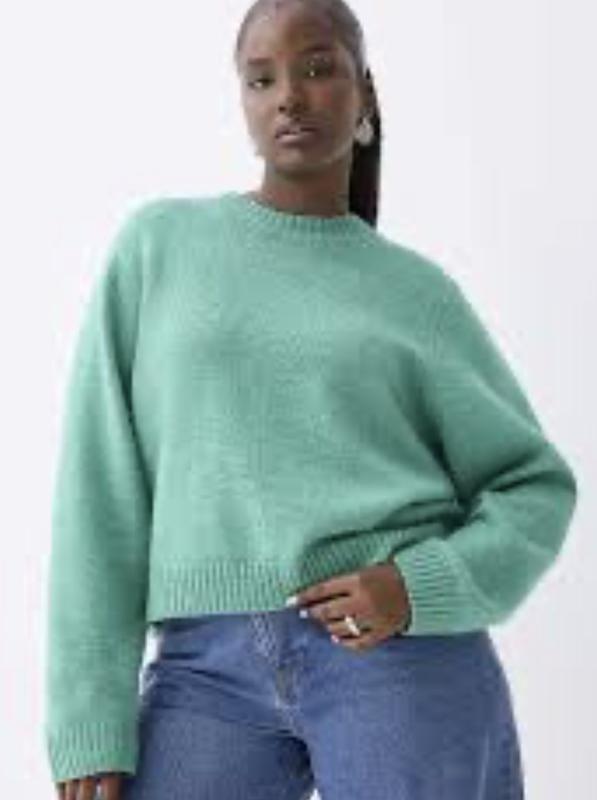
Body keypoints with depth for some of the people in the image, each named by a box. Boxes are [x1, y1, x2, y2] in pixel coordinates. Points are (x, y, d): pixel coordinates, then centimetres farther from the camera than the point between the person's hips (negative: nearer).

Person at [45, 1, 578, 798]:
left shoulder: (414, 289, 11)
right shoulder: (159, 244, 11)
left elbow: (535, 487, 12)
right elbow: (100, 487, 6)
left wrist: (421, 586, -9)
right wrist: (90, 720, -1)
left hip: (402, 650, 0)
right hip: (211, 664, 1)